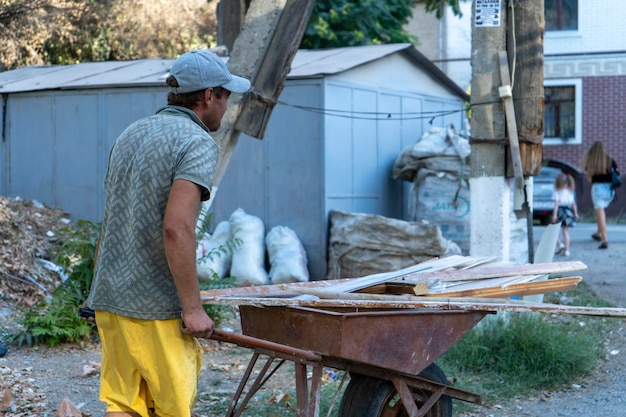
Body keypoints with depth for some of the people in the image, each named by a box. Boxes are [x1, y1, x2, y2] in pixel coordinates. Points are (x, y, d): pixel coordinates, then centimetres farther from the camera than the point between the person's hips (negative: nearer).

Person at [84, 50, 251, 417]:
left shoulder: (130, 135, 15)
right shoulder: (198, 143, -11)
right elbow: (176, 228, -22)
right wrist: (193, 307, -17)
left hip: (111, 300, 7)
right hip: (158, 307, -7)